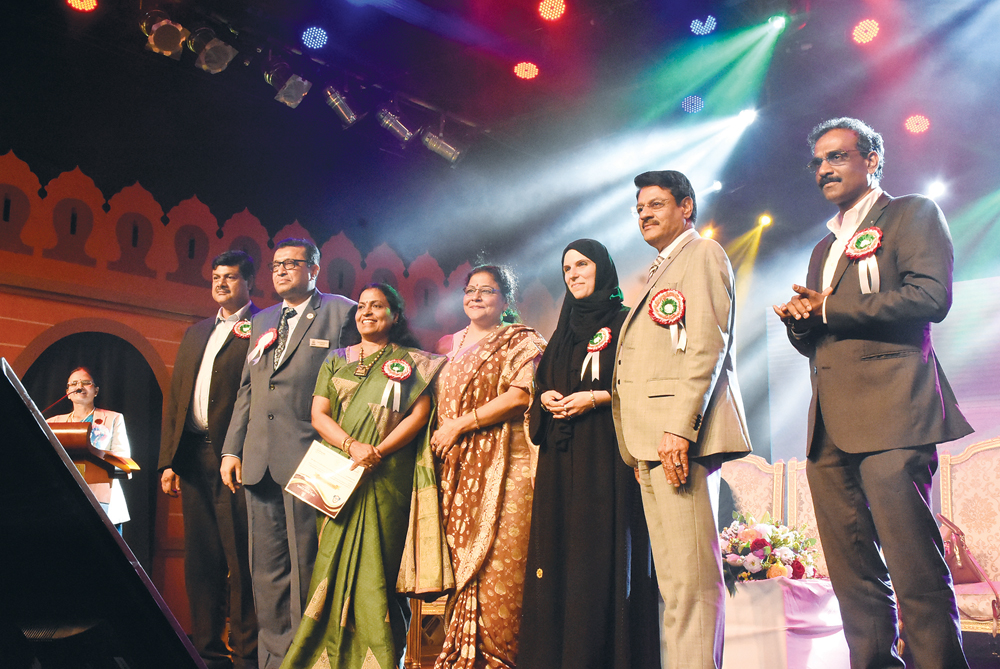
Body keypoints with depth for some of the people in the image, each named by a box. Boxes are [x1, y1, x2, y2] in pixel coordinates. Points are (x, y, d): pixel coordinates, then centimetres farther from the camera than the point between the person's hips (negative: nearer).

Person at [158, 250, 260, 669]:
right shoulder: (195, 333, 22)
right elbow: (174, 398, 19)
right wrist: (168, 460, 11)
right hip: (193, 458, 7)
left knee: (240, 560, -4)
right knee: (201, 561, 11)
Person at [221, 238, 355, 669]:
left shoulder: (342, 312, 2)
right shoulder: (262, 322, 21)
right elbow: (247, 390, 21)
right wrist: (232, 449, 14)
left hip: (307, 457, -6)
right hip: (259, 460, 6)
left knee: (305, 564, -2)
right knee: (266, 568, 10)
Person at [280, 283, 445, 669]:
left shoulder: (411, 362, 7)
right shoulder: (336, 362, 15)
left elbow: (420, 414, -4)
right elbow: (318, 413, 5)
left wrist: (378, 452, -15)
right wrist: (352, 446, -13)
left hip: (387, 477, -3)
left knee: (378, 563, -4)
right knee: (334, 562, 1)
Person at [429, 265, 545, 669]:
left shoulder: (520, 341, 3)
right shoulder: (451, 345, 21)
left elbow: (521, 395, -11)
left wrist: (459, 425, -11)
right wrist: (439, 434, 7)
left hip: (501, 462, -5)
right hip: (455, 467, 5)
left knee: (497, 559, -10)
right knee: (459, 556, 2)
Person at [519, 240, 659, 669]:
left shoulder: (624, 322, 2)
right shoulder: (563, 331, 21)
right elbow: (542, 383, 23)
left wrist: (595, 398, -15)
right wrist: (546, 397, 1)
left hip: (605, 454, -6)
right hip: (560, 459, 6)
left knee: (604, 550, -9)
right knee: (559, 550, 2)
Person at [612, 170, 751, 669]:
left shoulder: (702, 254, 1)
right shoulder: (660, 272, 28)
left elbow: (707, 345, -12)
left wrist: (679, 428, -21)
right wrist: (641, 444, 16)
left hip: (680, 438, -9)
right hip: (651, 442, 9)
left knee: (691, 576, -11)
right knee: (673, 580, 9)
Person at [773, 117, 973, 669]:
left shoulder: (913, 214, 6)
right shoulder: (824, 248, 27)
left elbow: (931, 295, -11)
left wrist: (828, 308, -8)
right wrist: (798, 320, 4)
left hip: (891, 414, -7)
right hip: (830, 426, 7)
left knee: (918, 573, -10)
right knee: (853, 578, 7)